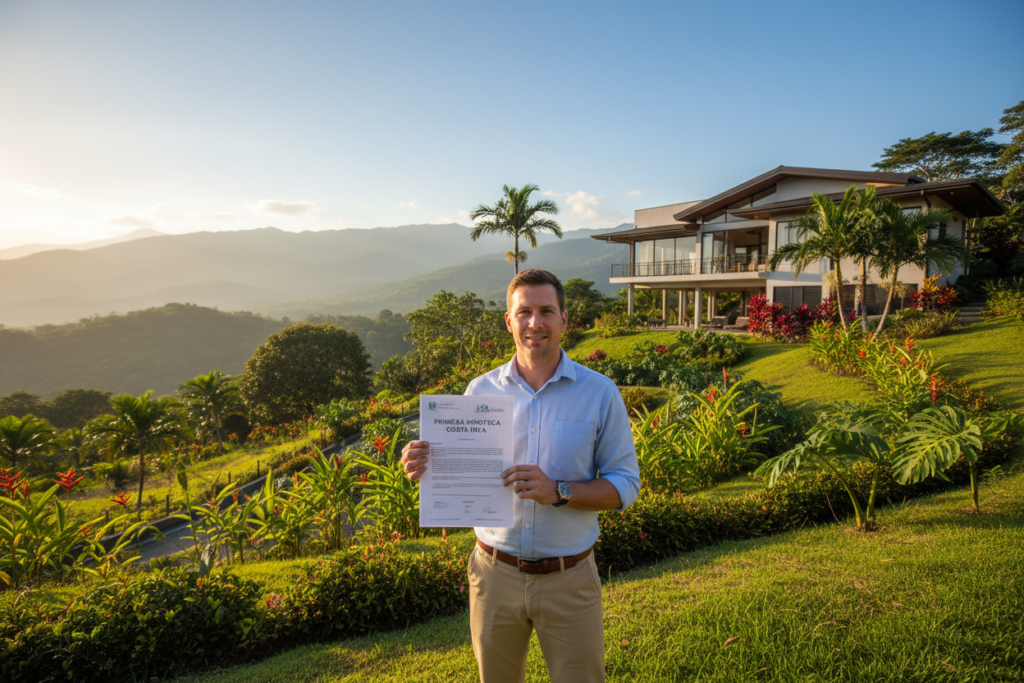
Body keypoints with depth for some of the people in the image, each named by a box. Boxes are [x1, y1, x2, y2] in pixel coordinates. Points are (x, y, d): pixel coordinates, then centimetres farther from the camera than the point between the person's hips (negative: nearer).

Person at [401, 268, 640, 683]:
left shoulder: (600, 393, -6)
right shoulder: (480, 390, -1)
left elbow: (625, 484, -6)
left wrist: (559, 492, -21)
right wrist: (427, 467, -16)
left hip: (569, 579, -1)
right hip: (495, 573, 2)